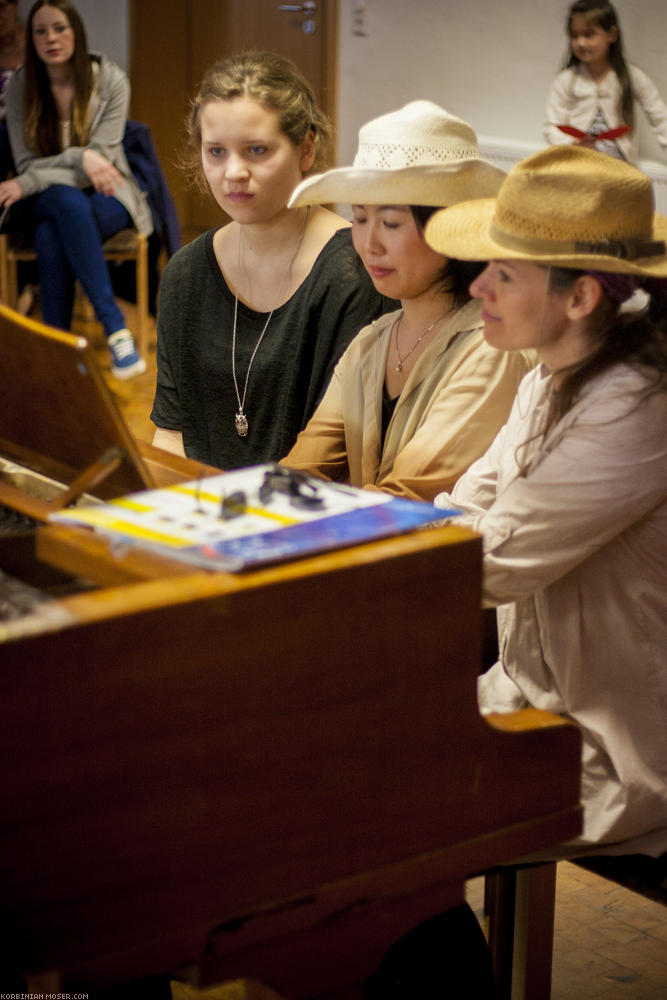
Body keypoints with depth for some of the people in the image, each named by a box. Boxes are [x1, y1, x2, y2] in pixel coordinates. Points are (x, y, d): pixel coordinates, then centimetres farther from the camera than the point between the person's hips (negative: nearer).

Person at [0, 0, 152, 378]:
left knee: (51, 235, -35)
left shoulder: (110, 80, -10)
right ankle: (115, 325, -41)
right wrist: (78, 158, -24)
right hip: (49, 197, 1)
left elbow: (100, 162, -14)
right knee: (69, 201, -37)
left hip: (105, 196, -1)